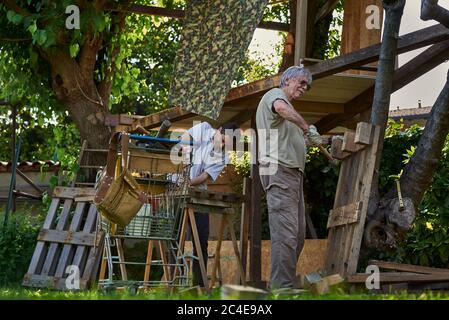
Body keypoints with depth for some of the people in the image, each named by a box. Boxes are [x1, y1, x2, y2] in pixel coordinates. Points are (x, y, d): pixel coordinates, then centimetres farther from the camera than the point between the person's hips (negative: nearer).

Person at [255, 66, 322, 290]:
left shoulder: (288, 106, 30)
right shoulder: (275, 94, -1)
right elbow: (281, 108, -27)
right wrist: (307, 128, -24)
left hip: (293, 174, 11)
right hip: (279, 170, -11)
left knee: (298, 234, 9)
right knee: (285, 234, -15)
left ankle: (283, 284, 13)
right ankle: (282, 287, -17)